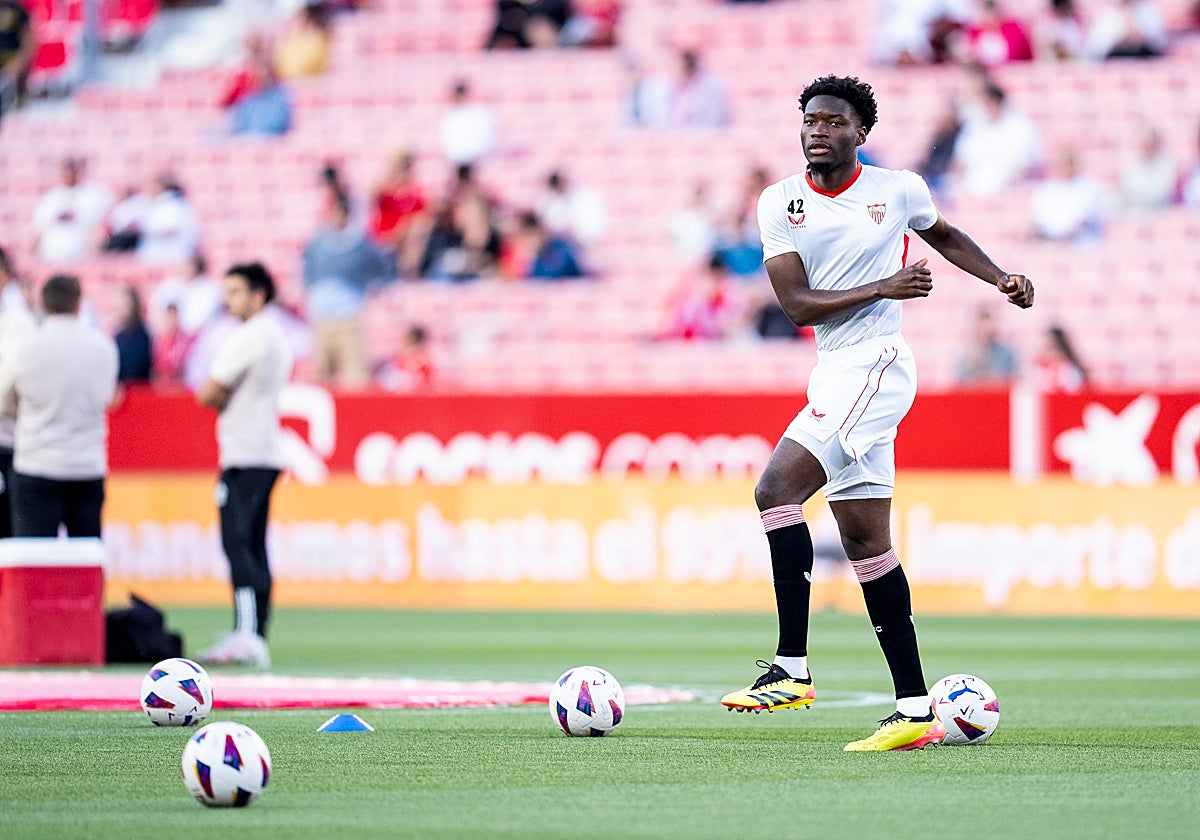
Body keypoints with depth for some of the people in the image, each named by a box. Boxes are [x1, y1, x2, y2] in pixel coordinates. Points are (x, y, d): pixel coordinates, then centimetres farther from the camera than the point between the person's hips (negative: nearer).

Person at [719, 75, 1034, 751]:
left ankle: (793, 669, -22)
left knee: (778, 486, -21)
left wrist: (1003, 278, 15)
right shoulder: (781, 203, 7)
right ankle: (916, 709, 9)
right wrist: (883, 287, -11)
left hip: (873, 364, -6)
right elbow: (796, 304, -2)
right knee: (867, 543, 6)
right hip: (836, 377, 6)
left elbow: (943, 234, 26)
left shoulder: (899, 189, 3)